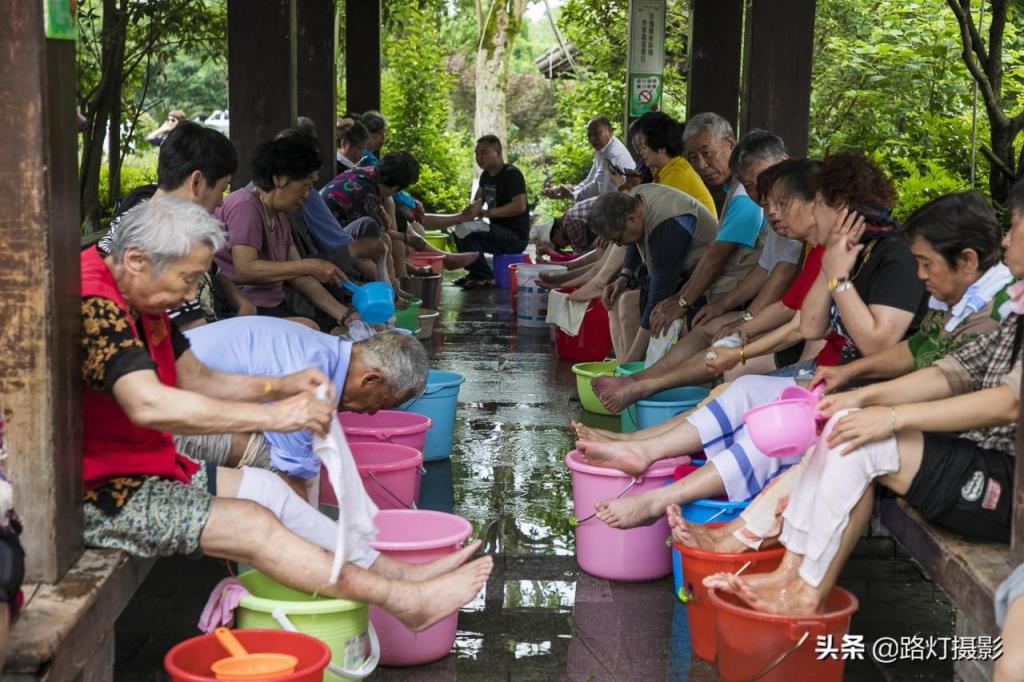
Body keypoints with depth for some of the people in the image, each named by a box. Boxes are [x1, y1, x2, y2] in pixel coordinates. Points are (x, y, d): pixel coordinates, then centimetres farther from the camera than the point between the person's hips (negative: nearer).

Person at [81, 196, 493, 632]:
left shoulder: (138, 302, 9)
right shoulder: (94, 306, -25)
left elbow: (196, 379, 17)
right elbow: (149, 404, -38)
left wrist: (279, 387, -1)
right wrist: (271, 416, -33)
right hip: (101, 494, -10)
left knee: (263, 487, 6)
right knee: (252, 524, -15)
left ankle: (397, 571, 7)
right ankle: (403, 601, -14)